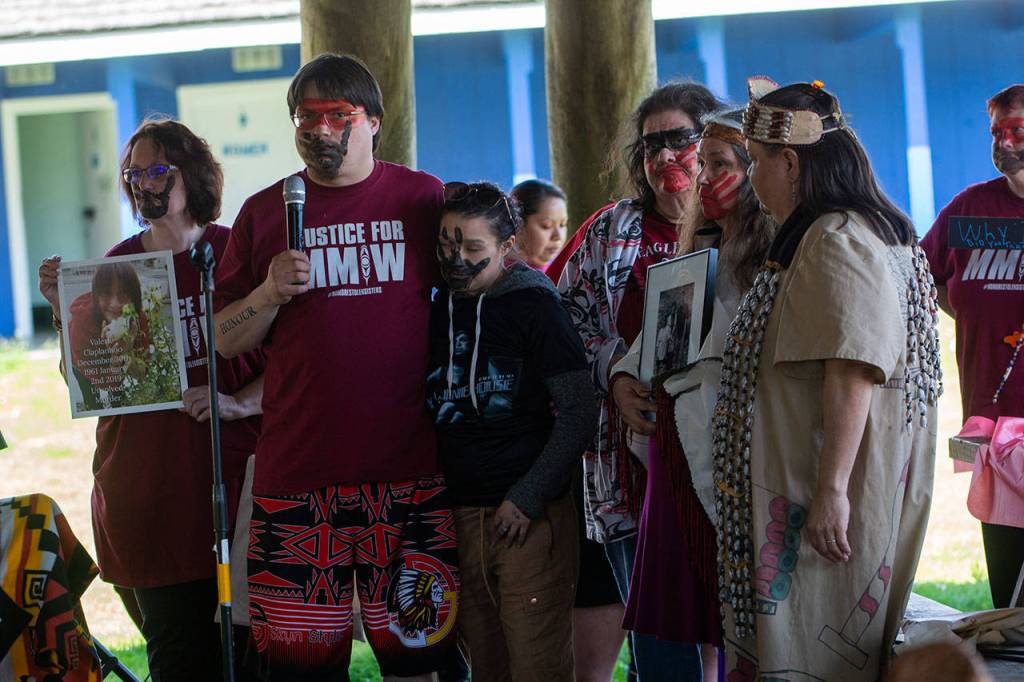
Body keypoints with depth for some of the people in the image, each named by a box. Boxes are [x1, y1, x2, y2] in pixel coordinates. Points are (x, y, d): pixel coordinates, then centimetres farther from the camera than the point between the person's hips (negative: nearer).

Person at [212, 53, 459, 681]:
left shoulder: (422, 198, 7)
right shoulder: (265, 212, 9)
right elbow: (226, 341, 10)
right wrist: (269, 293, -8)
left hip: (409, 464, -1)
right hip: (297, 467, 1)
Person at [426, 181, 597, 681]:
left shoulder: (534, 306, -4)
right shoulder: (437, 309, 10)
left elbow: (578, 414, -8)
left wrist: (527, 498, -13)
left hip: (529, 514, -5)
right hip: (458, 516, 5)